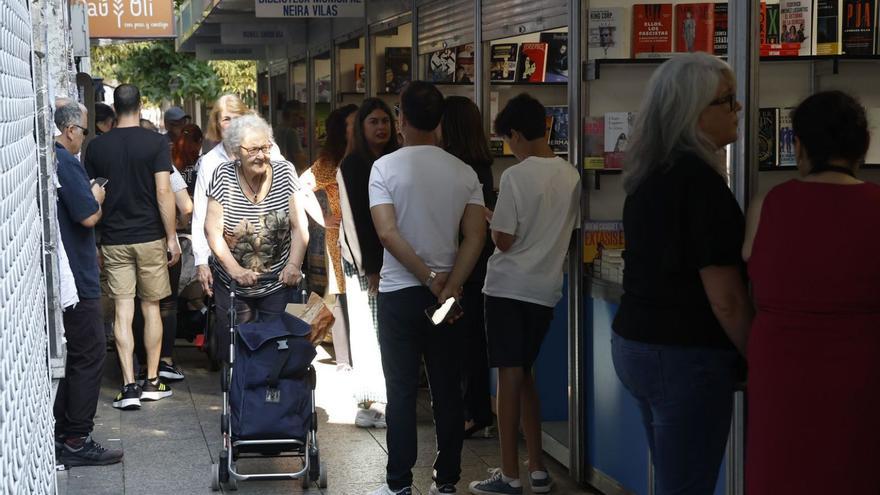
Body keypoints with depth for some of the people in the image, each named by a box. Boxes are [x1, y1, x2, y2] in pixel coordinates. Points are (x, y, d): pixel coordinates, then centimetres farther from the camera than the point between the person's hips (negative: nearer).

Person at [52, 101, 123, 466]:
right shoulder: (66, 163, -18)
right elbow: (88, 217, -20)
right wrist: (97, 198, -3)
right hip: (76, 277, -10)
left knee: (69, 355, 17)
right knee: (89, 355, -3)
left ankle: (62, 434, 22)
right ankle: (76, 440, 0)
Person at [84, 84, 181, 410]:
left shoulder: (96, 147, 2)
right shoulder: (155, 143, -6)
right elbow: (163, 192, -12)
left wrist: (96, 240, 14)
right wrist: (172, 238, -5)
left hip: (113, 241, 1)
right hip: (149, 237, -1)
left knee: (123, 312, 2)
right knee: (151, 309, 10)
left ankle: (129, 386, -3)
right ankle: (152, 382, 15)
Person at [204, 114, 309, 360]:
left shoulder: (284, 171, -3)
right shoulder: (223, 176, -6)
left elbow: (299, 226, -4)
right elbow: (213, 231, -8)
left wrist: (294, 264, -18)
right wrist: (235, 270, -19)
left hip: (279, 284, 0)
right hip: (232, 285, 0)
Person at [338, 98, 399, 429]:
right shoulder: (350, 166, -1)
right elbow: (353, 219, -4)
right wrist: (370, 268, -9)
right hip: (362, 259, -3)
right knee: (367, 329, -2)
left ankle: (384, 401, 1)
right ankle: (368, 402, 1)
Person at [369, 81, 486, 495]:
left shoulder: (385, 167, -7)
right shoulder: (463, 172, 2)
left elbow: (388, 233, -16)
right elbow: (475, 236, -7)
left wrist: (428, 278, -12)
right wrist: (448, 286, -11)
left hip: (399, 291, -3)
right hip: (447, 291, 3)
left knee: (402, 391, 3)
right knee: (447, 391, 9)